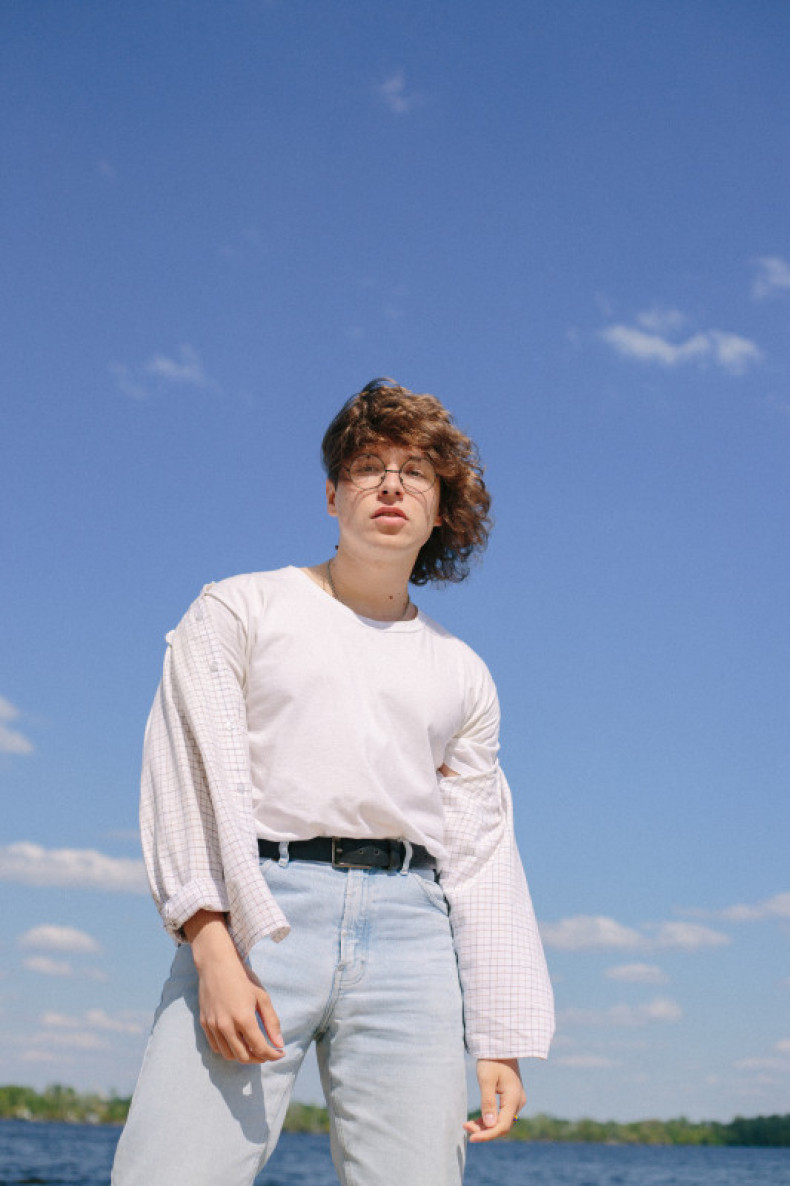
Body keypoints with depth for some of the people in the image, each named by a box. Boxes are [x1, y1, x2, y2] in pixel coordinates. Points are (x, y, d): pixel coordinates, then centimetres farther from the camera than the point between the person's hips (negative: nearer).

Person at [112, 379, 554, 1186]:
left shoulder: (462, 676, 20)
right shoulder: (237, 611, 12)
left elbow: (482, 860, 16)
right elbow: (193, 780, 0)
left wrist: (502, 1039, 9)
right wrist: (214, 949, -14)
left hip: (411, 936, 3)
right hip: (252, 918, -2)